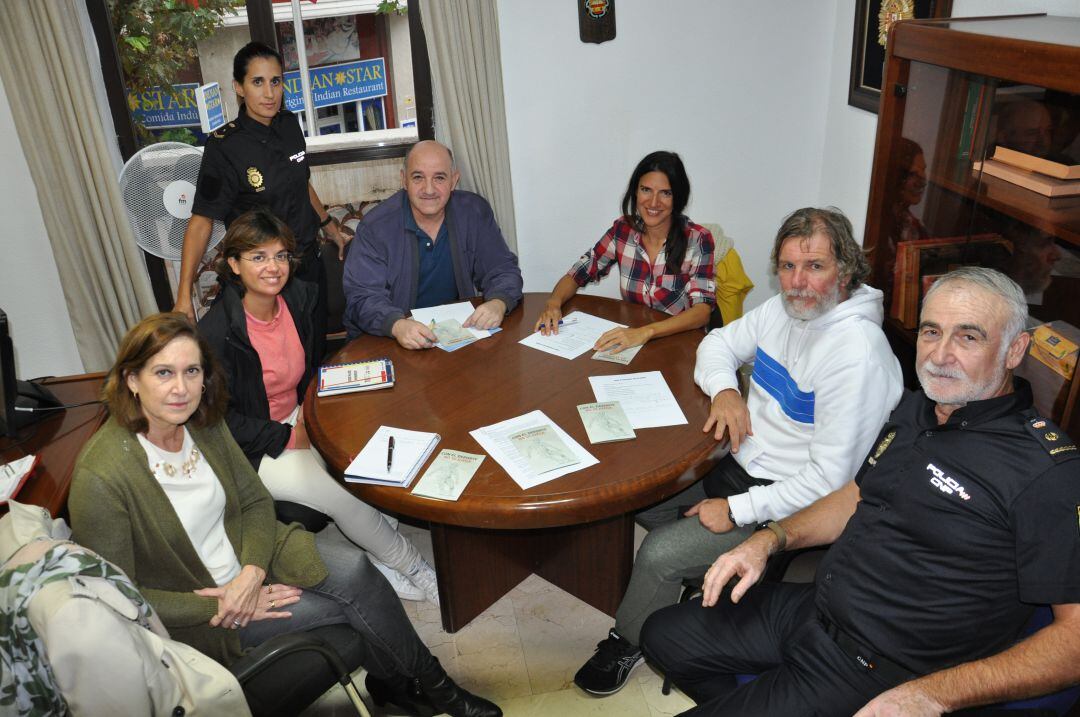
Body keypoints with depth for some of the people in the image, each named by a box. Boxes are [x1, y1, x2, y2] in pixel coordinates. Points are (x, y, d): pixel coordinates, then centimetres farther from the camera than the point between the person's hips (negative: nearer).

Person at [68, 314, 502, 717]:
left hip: (244, 557, 5)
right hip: (193, 611, -5)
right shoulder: (99, 479, -26)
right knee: (348, 602, -16)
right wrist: (218, 605, -21)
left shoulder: (203, 423, -7)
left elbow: (256, 502, 1)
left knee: (351, 568, -19)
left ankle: (409, 680, 4)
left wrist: (253, 570, -17)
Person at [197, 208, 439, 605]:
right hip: (251, 451, -6)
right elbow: (221, 419, -16)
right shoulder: (216, 332, -21)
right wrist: (288, 438, -16)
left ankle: (381, 561, 1)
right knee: (341, 495, -22)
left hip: (297, 420, 6)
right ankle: (414, 568, 0)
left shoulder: (298, 297, -3)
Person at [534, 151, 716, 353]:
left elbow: (702, 310, -19)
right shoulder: (623, 229, 0)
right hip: (630, 341, 3)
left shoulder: (698, 240, -10)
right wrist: (554, 302, -17)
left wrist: (645, 332, -35)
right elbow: (577, 274, 5)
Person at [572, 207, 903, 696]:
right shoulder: (784, 309, -1)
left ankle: (627, 644, 15)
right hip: (737, 461, 8)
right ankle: (698, 572, 27)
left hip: (782, 498, -8)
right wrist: (724, 389, -8)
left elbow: (831, 479, -27)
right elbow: (718, 342, 15)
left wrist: (737, 510, -21)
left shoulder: (859, 354, -27)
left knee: (658, 555, -15)